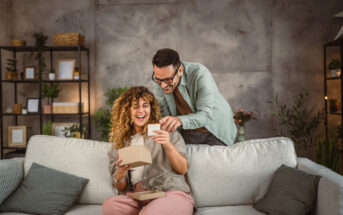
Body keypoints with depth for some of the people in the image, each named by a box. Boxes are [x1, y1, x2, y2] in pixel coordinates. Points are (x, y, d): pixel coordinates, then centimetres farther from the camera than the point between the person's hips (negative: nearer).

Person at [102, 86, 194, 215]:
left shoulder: (166, 131, 11)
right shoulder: (120, 143, 18)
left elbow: (183, 170, 4)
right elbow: (120, 187, 14)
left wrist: (169, 146, -13)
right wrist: (121, 173, -9)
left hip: (170, 192, -3)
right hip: (136, 197, 4)